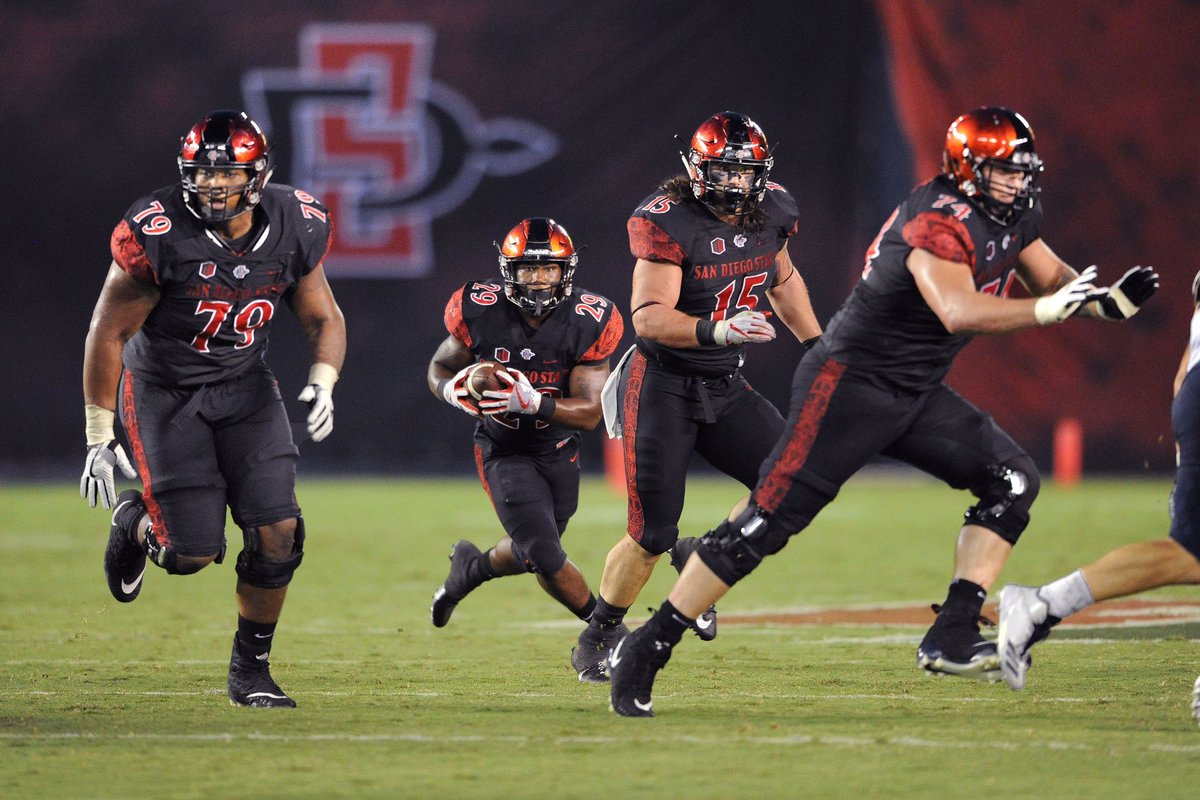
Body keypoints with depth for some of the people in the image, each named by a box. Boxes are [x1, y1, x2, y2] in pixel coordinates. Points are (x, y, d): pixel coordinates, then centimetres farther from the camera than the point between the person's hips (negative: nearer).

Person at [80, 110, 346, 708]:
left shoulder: (294, 228, -9)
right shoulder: (157, 234, -22)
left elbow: (323, 319, 4)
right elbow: (109, 332, -13)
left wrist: (322, 383, -18)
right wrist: (99, 437, -12)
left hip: (244, 387, 4)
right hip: (164, 389, -4)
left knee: (277, 533, -10)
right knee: (191, 554, -9)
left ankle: (251, 668, 10)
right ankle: (133, 522, 28)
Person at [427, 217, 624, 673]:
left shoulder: (587, 322, -20)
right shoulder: (481, 313, -20)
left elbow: (589, 412, -21)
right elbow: (440, 367, -2)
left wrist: (531, 402, -37)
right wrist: (454, 390, -26)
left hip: (559, 451, 3)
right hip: (505, 450, -2)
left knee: (531, 554, 18)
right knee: (546, 556, -15)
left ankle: (471, 567, 50)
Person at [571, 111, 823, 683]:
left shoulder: (770, 211, 0)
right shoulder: (669, 222, -21)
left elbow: (782, 281, 20)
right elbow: (649, 317, -28)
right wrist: (716, 331, -42)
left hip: (724, 389, 6)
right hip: (662, 386, -6)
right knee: (652, 535, -6)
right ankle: (601, 634, 18)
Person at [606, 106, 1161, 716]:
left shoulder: (1012, 215, 6)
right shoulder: (938, 222, -23)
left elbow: (1049, 276, 20)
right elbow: (958, 311, -38)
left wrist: (1107, 299, 1)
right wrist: (1047, 310, -39)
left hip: (915, 393, 9)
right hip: (851, 384, -9)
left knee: (1012, 482, -1)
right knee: (770, 517, -13)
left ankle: (952, 639, -4)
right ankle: (644, 650, -7)